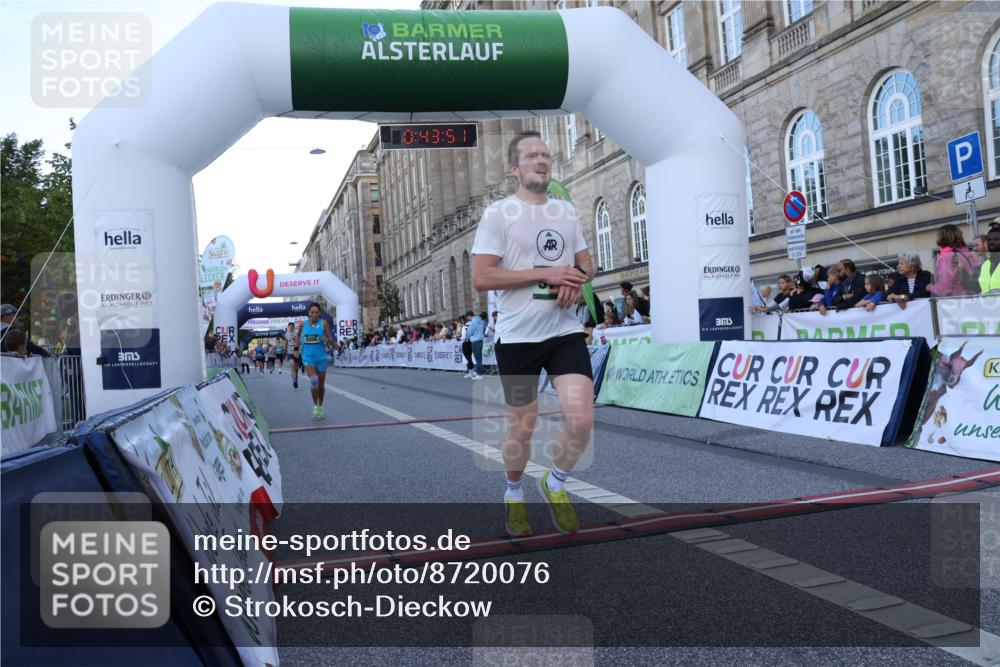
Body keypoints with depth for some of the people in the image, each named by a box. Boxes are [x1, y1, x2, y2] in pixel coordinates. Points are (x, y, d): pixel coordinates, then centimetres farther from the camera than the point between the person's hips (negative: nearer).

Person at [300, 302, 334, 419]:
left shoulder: (323, 323, -5)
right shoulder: (303, 324, 0)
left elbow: (331, 340, -4)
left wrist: (327, 340, -24)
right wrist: (299, 345, 6)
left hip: (321, 358, 0)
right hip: (308, 358, 0)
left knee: (321, 384, 11)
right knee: (314, 380, -22)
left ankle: (320, 407, 34)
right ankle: (315, 405, -2)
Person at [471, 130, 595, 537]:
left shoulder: (566, 210, 11)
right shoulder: (498, 213, -6)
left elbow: (586, 263, 19)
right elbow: (481, 278, -14)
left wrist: (576, 280, -6)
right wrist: (546, 274, -17)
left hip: (566, 331, 4)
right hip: (517, 337, -4)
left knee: (581, 420, -7)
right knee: (523, 427, 7)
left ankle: (555, 485, 21)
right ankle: (514, 495, 35)